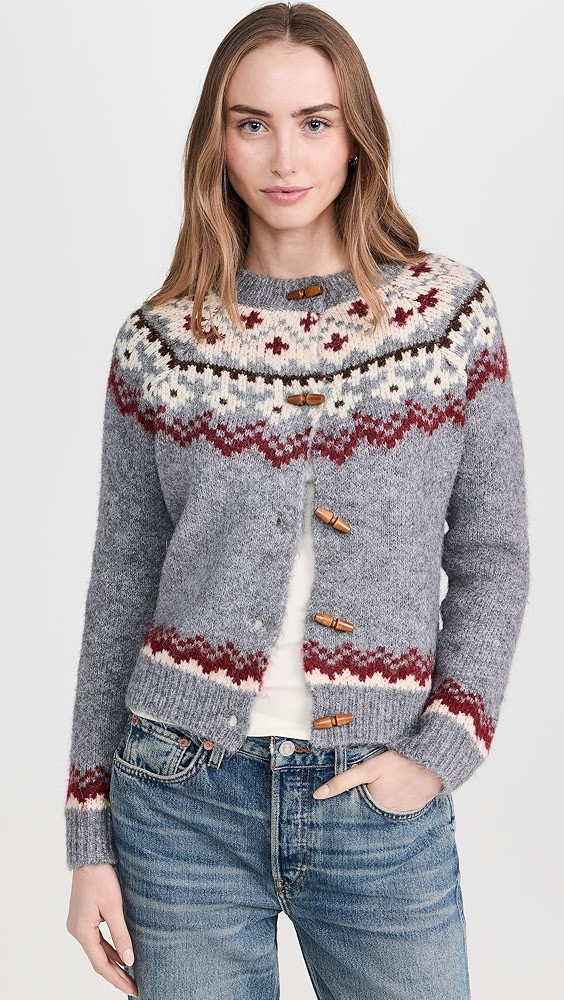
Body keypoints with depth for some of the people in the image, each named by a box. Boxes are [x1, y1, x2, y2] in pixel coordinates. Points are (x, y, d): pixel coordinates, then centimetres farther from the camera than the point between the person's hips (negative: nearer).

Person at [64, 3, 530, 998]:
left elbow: (492, 554, 4)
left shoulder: (453, 311, 0)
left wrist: (442, 750, -7)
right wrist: (88, 838, 4)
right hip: (182, 802, 0)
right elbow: (120, 592, 4)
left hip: (383, 810, 0)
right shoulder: (157, 343, 0)